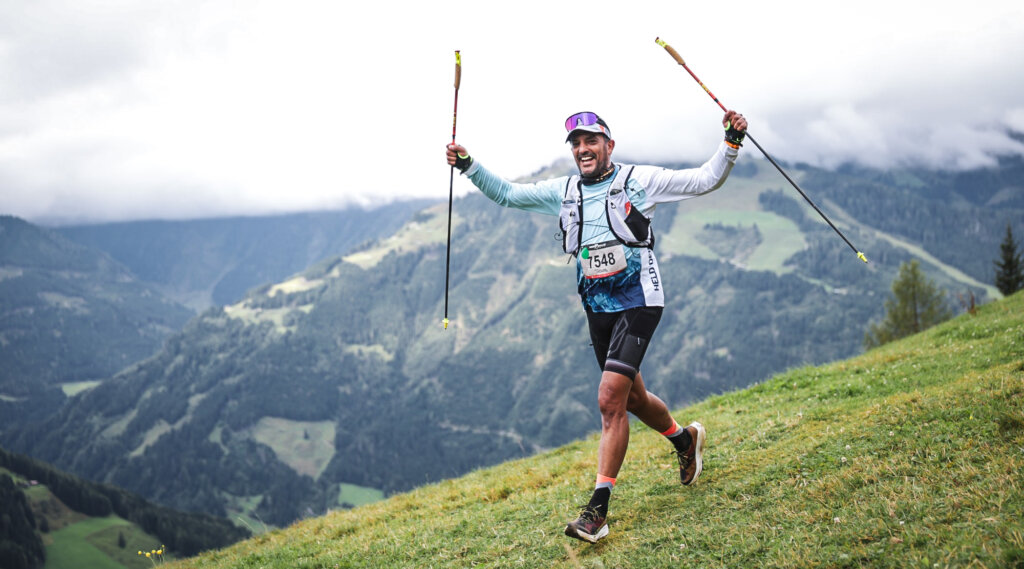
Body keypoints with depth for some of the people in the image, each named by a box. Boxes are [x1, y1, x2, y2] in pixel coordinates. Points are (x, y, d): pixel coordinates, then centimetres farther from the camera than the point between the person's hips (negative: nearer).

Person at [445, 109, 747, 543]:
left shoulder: (638, 180, -4)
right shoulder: (562, 191, 8)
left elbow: (704, 181, -4)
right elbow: (506, 194, 15)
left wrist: (731, 144, -18)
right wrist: (468, 166, 2)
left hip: (638, 301, -6)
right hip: (597, 308, 6)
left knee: (610, 399, -17)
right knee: (632, 398, 18)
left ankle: (598, 509, -13)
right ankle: (686, 439, 48)